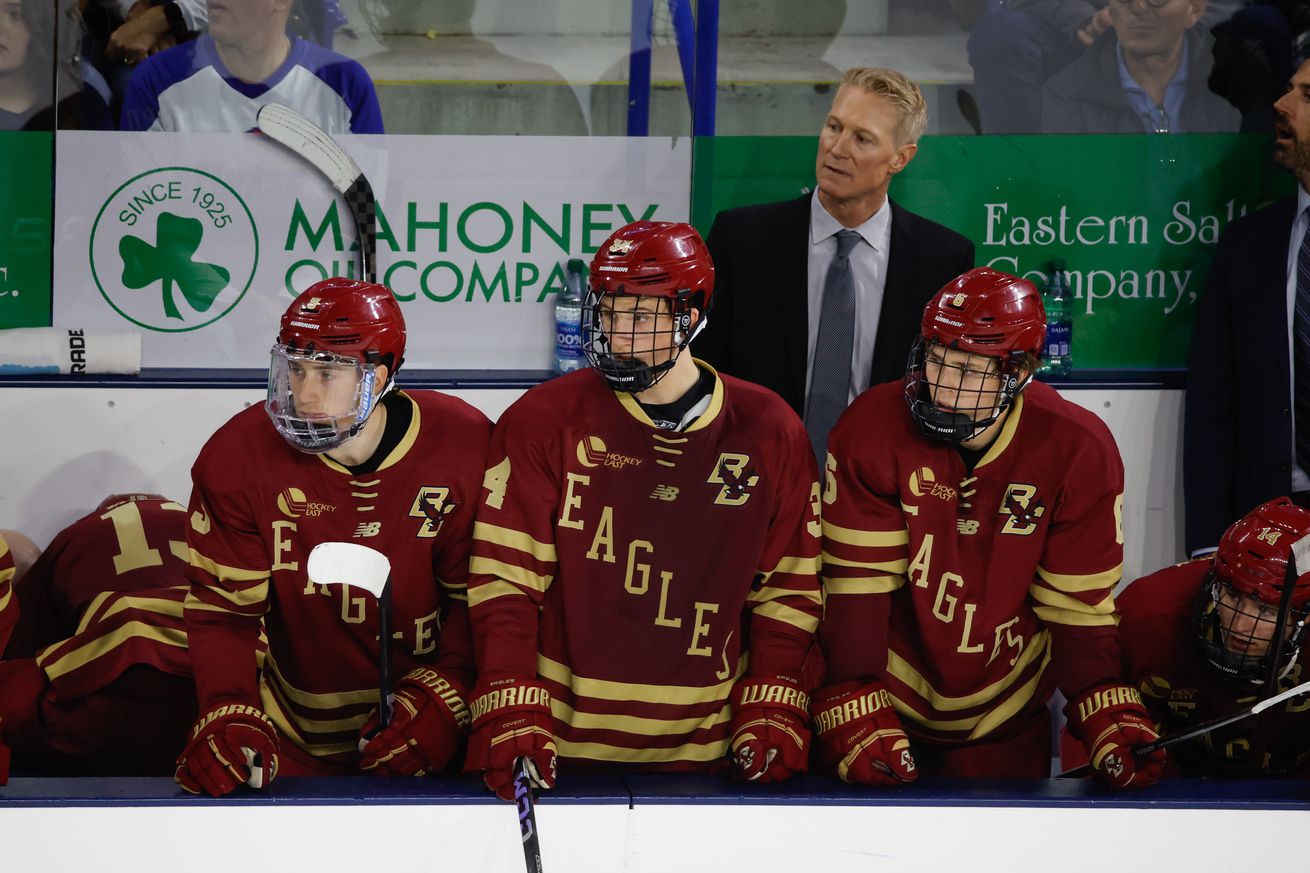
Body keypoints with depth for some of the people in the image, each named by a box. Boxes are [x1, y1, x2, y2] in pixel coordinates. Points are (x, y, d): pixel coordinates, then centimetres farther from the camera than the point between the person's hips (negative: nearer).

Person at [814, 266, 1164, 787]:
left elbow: (1077, 606, -9)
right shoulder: (872, 428, -15)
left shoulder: (1077, 451, -13)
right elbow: (855, 585, -16)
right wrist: (854, 716, -23)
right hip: (887, 700, -1)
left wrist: (1108, 719, -20)